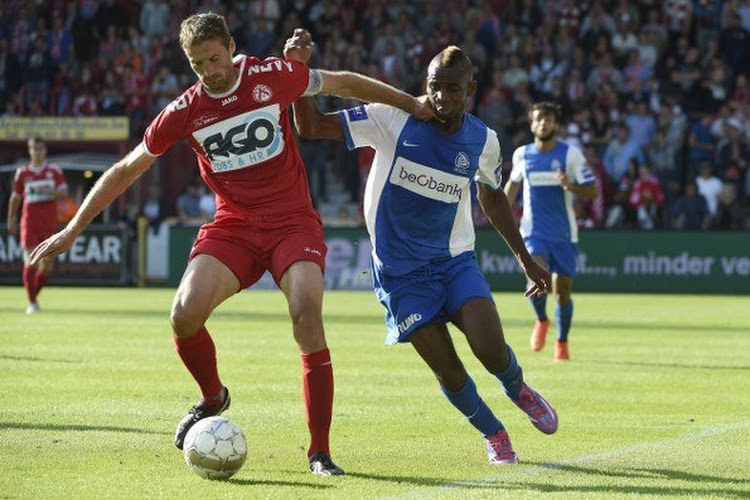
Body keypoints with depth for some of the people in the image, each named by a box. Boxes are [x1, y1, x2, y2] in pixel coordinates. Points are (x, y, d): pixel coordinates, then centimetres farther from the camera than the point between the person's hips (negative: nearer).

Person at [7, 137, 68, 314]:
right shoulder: (22, 172, 7)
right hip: (29, 223, -1)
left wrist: (50, 191, -19)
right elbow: (15, 197, 15)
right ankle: (31, 303, -5)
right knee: (31, 262, -11)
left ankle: (35, 294, 23)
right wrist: (10, 220, 14)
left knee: (47, 264, 0)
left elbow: (64, 192, 0)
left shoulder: (54, 170, 6)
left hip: (50, 223, 1)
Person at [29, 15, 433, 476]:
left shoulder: (273, 76, -7)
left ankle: (320, 452, -14)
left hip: (293, 222, -2)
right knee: (185, 314, -21)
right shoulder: (185, 112, -1)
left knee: (308, 320, -24)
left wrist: (412, 104, 16)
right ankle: (213, 398, 12)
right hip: (232, 226, 2)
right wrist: (73, 230, 5)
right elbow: (125, 171, 7)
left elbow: (343, 83, 9)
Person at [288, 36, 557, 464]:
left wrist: (525, 257, 20)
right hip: (401, 271, -2)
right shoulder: (393, 119, -14)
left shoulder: (483, 141, -4)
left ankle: (518, 389, 19)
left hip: (456, 260, 2)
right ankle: (493, 433, 24)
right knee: (449, 373, -6)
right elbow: (311, 127, -15)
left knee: (493, 353, -18)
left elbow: (492, 197, 17)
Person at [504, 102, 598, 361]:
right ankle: (541, 320, 9)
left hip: (563, 233, -1)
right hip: (533, 231, 1)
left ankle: (562, 342, 24)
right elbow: (513, 182, 23)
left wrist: (571, 186, -24)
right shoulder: (521, 154, 3)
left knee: (562, 291, 3)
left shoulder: (571, 154, -5)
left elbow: (592, 191, -5)